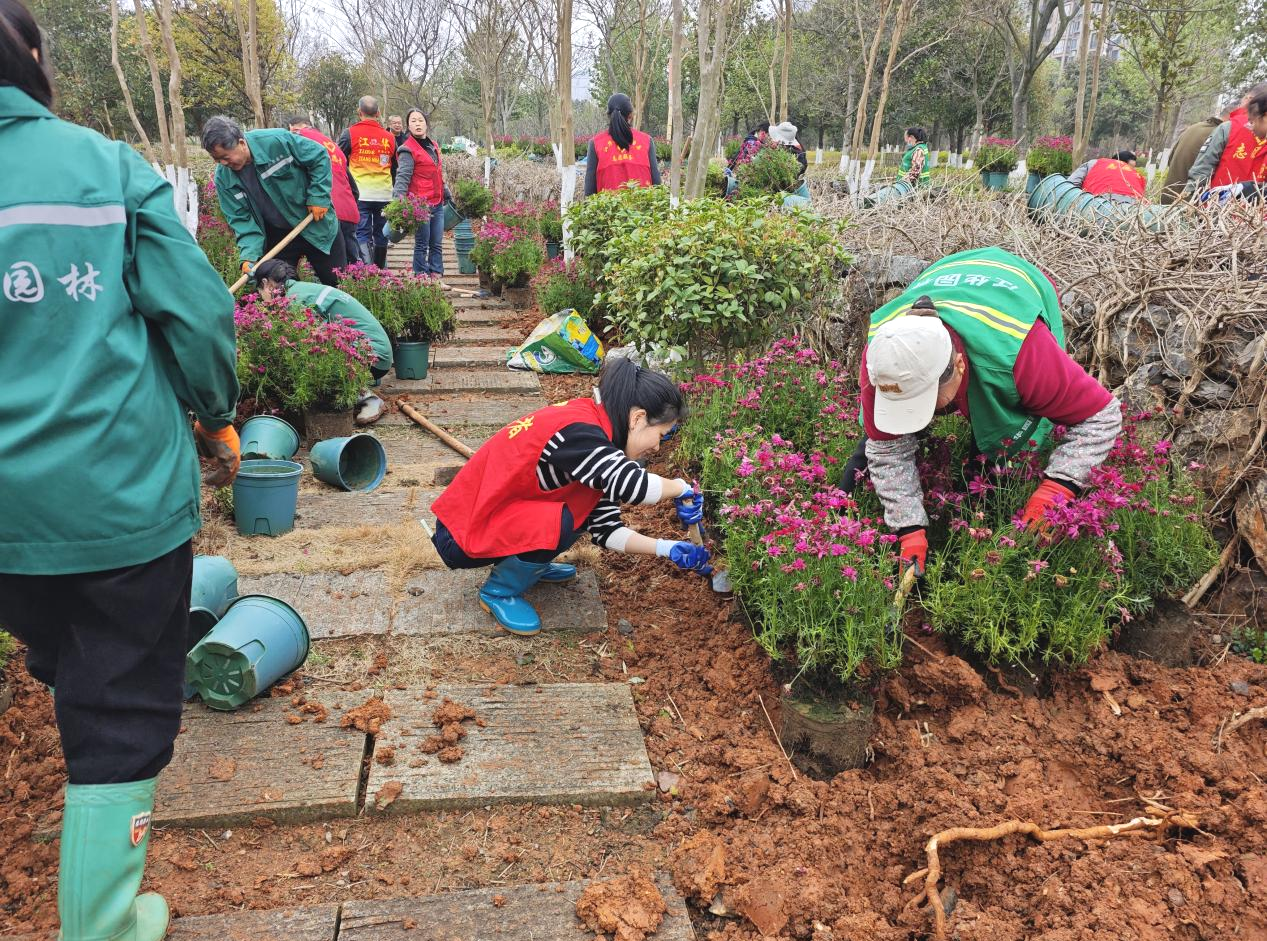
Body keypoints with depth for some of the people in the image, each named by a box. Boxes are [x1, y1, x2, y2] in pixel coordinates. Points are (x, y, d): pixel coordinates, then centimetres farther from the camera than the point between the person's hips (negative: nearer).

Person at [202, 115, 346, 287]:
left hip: (316, 225, -3)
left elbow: (319, 157, -13)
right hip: (277, 237, 3)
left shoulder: (277, 141, -23)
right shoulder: (223, 178, -9)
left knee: (340, 284, 5)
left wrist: (318, 197, -17)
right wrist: (249, 255, -24)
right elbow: (240, 219, -9)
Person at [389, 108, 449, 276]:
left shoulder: (433, 146, 15)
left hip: (437, 203, 7)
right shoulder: (408, 150, -8)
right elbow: (403, 176, -18)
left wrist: (447, 195, 26)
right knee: (422, 245, 0)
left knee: (437, 244, 9)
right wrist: (398, 199, -31)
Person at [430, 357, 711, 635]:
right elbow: (629, 484, -43)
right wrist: (682, 488, -23)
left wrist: (665, 548, -6)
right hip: (461, 537, -8)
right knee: (558, 523, -29)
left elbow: (604, 526, 2)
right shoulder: (577, 430, -26)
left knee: (590, 504, -2)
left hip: (494, 517, 9)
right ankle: (499, 590, -3)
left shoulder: (587, 422, 2)